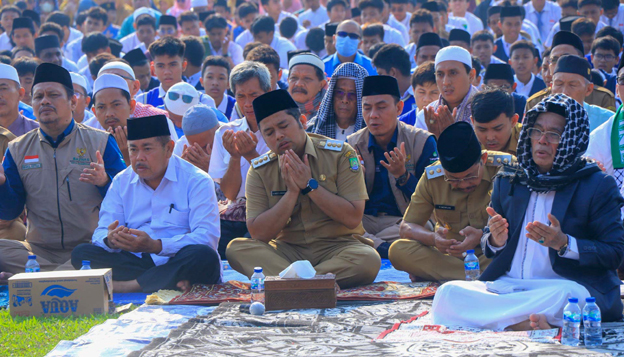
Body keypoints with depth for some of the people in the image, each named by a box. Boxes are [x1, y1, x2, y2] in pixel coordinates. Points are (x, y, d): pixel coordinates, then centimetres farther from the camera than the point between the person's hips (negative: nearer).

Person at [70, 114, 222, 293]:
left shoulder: (196, 181, -1)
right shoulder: (121, 182, 14)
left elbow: (207, 237, -14)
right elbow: (101, 233, 7)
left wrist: (156, 246, -27)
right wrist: (111, 240, -21)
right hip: (134, 262, 3)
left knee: (204, 256, -36)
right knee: (81, 253, -19)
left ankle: (127, 286, -29)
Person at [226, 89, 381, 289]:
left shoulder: (340, 154, -3)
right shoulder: (260, 171, 3)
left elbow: (353, 218, -10)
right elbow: (259, 234, -6)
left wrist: (310, 185, -15)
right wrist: (292, 191, -14)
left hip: (338, 247, -2)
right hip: (289, 250, 2)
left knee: (368, 259, -35)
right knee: (236, 248, -23)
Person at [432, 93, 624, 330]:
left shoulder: (598, 186, 5)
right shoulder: (507, 183, 19)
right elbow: (489, 247, 24)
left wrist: (564, 244, -16)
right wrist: (496, 240, -2)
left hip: (566, 286, -4)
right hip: (506, 283, 4)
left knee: (567, 296, -41)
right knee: (448, 293, -26)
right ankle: (520, 323, -36)